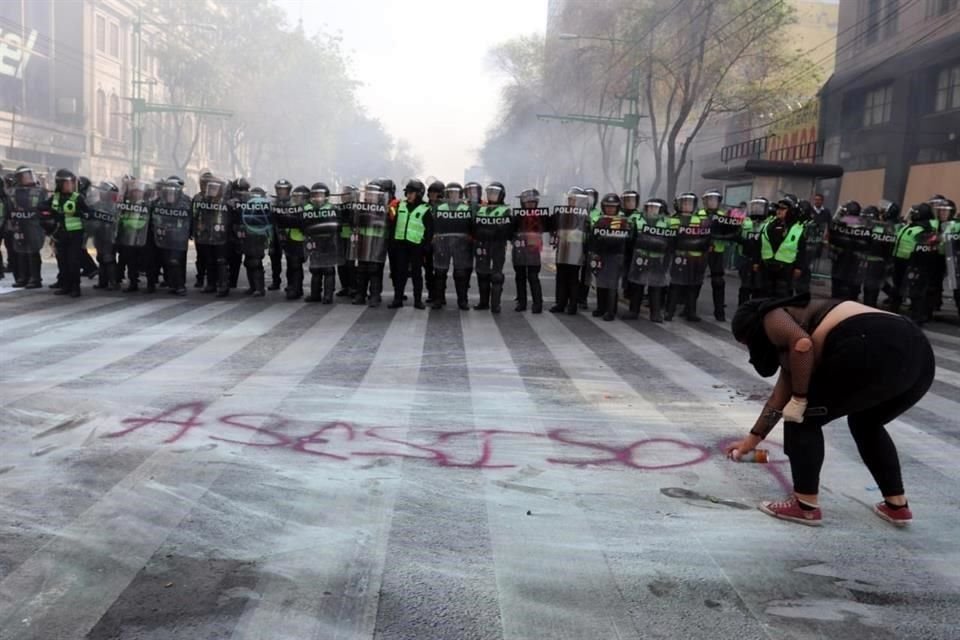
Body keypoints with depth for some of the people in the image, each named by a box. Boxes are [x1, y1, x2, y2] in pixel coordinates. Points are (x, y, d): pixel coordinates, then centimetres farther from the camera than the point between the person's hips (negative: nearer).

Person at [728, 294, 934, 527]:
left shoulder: (772, 319, 13)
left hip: (874, 352, -9)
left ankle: (805, 506, 15)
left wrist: (798, 399, -1)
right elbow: (779, 397, 43)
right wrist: (753, 438, 52)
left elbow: (803, 345, -12)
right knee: (865, 423, 33)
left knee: (803, 416, 11)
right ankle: (897, 505, 32)